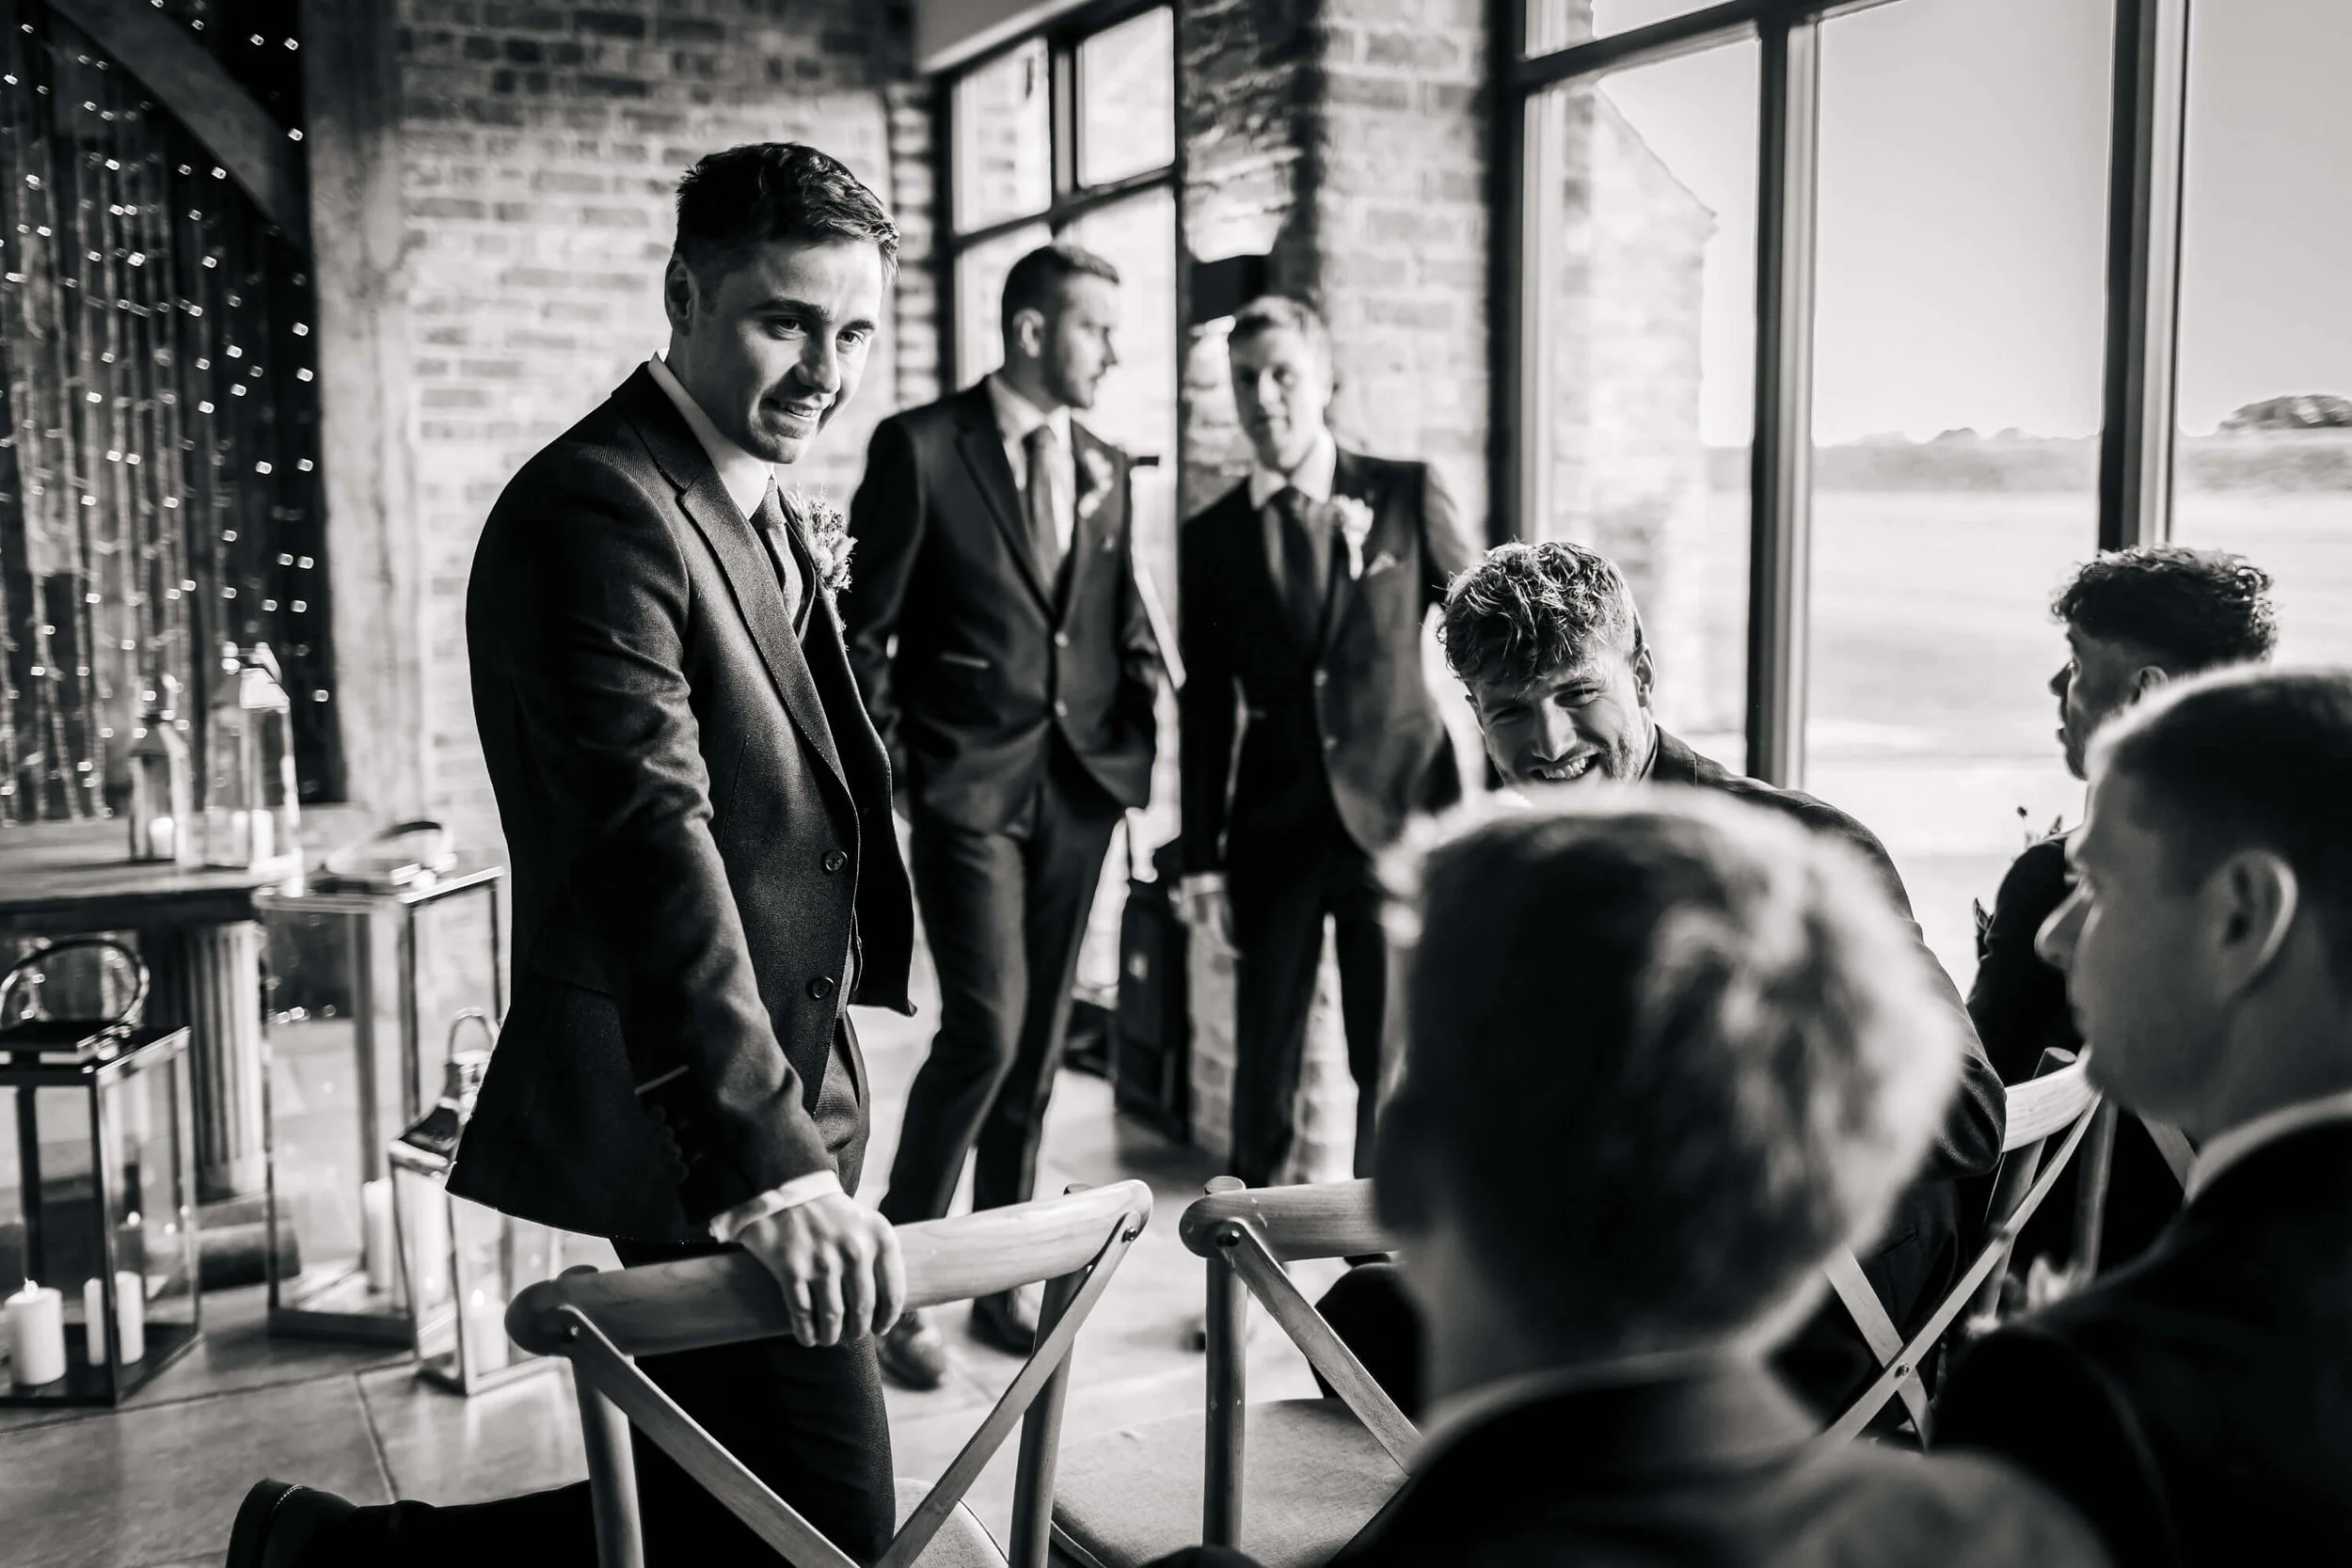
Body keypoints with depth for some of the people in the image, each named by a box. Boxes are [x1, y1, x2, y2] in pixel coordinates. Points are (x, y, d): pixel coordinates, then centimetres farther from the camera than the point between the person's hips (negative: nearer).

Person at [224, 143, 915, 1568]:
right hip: (693, 1129, -10)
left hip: (785, 1093, 10)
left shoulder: (764, 512, 14)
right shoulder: (594, 510, -18)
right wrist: (764, 1157, -32)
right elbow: (649, 837, -29)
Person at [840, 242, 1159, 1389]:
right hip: (968, 782, -5)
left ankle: (1000, 1280, 24)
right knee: (986, 1029, -13)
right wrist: (881, 768, -8)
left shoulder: (1104, 468, 12)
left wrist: (1144, 695, 1)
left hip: (1079, 784, 5)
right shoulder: (919, 447, -4)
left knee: (1037, 1041, 10)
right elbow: (864, 625, -4)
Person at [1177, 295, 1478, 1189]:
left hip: (1398, 814, -1)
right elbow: (1205, 713, 7)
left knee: (1396, 1064, 3)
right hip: (1274, 832, 2)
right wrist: (1200, 861, 4)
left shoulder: (1407, 495, 1)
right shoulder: (1211, 539, 6)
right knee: (1263, 1065, 6)